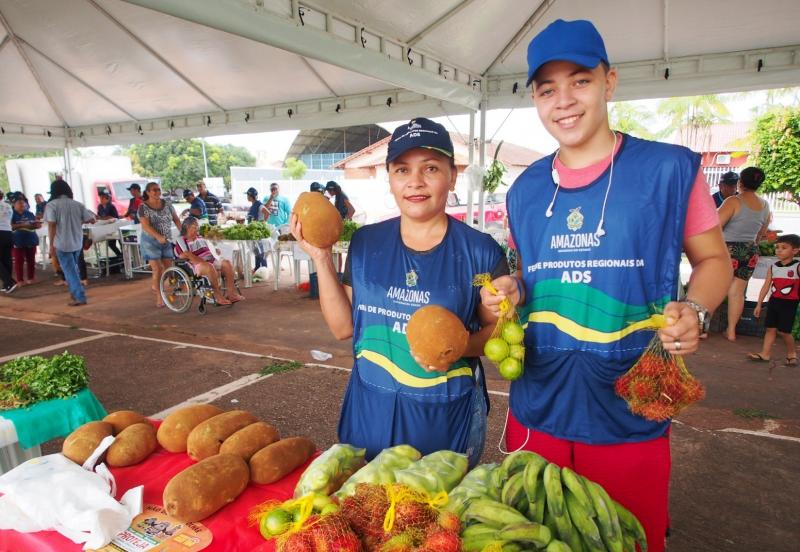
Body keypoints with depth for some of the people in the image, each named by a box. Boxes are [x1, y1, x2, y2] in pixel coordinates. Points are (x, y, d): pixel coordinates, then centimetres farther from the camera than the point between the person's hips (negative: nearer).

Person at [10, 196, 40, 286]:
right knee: (19, 261, 1)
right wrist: (22, 225, -23)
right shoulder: (11, 214, -2)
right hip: (18, 241, -3)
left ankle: (31, 278, 21)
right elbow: (10, 227, -13)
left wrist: (37, 224, -11)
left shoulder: (29, 213, 9)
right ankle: (20, 280, 7)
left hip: (31, 240, 4)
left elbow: (36, 224, 12)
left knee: (31, 260, 11)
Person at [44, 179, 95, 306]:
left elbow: (51, 226, -14)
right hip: (77, 242, 5)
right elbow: (91, 220, 3)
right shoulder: (78, 204, 3)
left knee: (70, 271, 0)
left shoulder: (51, 205, -9)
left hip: (62, 244, -4)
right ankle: (75, 291, 31)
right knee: (73, 268, 24)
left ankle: (80, 297, -4)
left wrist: (51, 245, -11)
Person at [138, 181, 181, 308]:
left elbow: (176, 219, 9)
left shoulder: (167, 204, 4)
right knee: (157, 269, -9)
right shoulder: (143, 207, -9)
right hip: (151, 241, -4)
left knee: (168, 267, 5)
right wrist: (158, 237, -33)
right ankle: (159, 297, 3)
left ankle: (155, 285, 34)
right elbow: (146, 226, -19)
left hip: (167, 241, 5)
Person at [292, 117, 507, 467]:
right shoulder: (366, 243, -1)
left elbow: (498, 329, -2)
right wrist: (321, 258, -6)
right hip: (371, 411, 3)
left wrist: (461, 347, -22)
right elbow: (343, 327, 1)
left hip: (448, 417, -2)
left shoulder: (479, 251, -10)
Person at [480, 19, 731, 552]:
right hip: (536, 415, 4)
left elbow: (713, 258, 3)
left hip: (631, 419, -3)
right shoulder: (525, 190, 5)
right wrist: (511, 289, -6)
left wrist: (694, 311, -16)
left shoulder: (670, 169, -6)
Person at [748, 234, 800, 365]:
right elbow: (766, 286, 8)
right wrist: (759, 304, 8)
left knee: (784, 331, -1)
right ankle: (765, 354, 7)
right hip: (773, 301, 4)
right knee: (770, 328, 5)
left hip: (789, 303, -4)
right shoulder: (772, 268, 5)